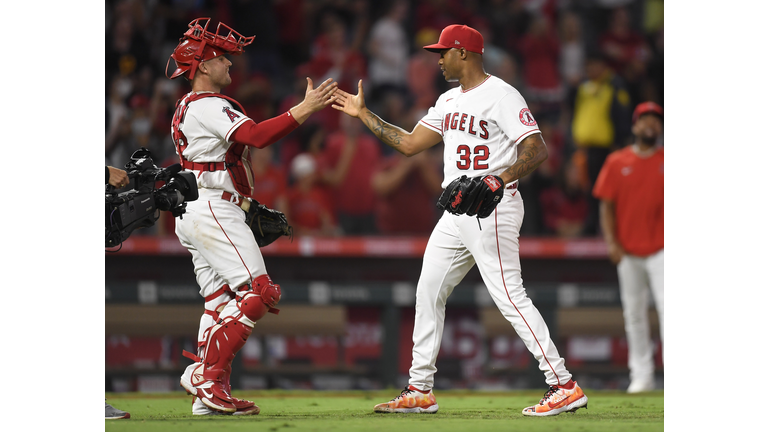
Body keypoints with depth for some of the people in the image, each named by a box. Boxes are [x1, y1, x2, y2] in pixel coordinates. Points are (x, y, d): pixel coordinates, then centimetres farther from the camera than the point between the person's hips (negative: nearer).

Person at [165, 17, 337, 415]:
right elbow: (256, 136, -27)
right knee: (256, 293, -13)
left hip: (195, 215, 11)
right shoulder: (209, 106, -12)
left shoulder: (188, 106, 21)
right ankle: (206, 373, -16)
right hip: (213, 209, -11)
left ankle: (209, 397, 6)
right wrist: (306, 109, -27)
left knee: (220, 301, 9)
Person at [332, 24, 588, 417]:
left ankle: (564, 386, -16)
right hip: (458, 213, 10)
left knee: (509, 296, -16)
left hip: (492, 208, -10)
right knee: (428, 292, 11)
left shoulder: (501, 96, -11)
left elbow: (537, 148, -19)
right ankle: (419, 391, 18)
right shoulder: (449, 101, 17)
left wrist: (500, 180, -34)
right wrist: (363, 114, 20)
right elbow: (409, 144, 20)